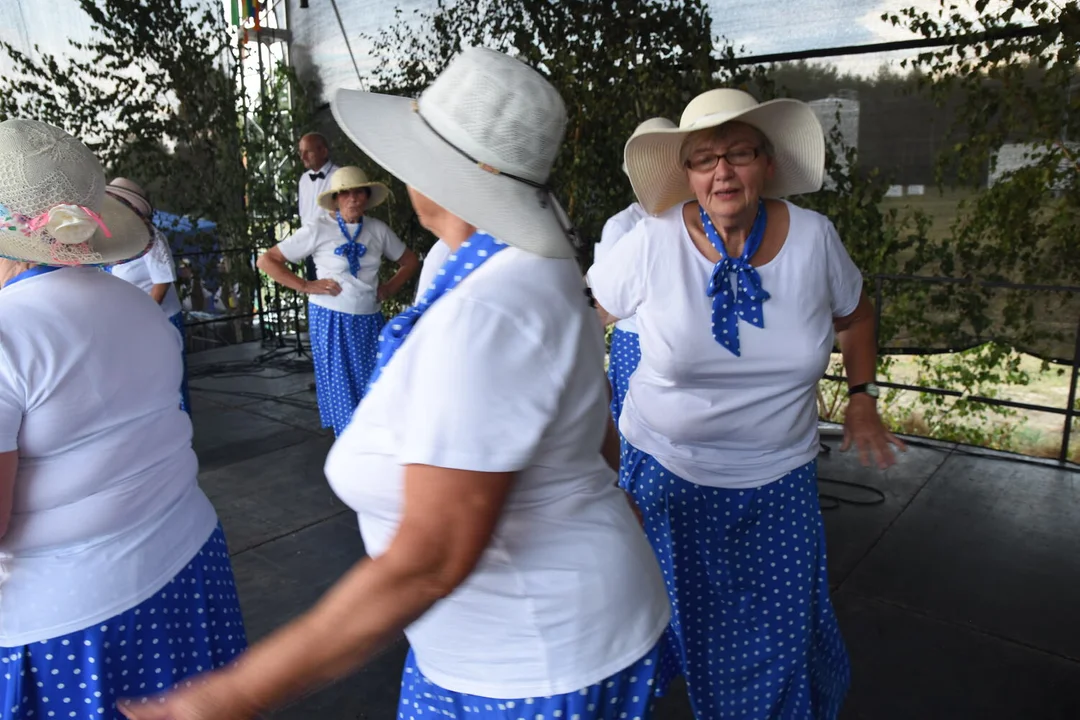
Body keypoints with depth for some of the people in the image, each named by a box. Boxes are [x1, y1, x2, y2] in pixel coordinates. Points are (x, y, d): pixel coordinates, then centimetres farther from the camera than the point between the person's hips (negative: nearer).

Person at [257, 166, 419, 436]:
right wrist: (305, 286, -12)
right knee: (340, 386, 5)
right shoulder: (318, 229, -7)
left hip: (369, 320, 4)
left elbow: (410, 261, 17)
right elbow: (266, 261, -5)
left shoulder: (378, 229, 3)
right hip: (331, 320, -3)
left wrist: (390, 287, 2)